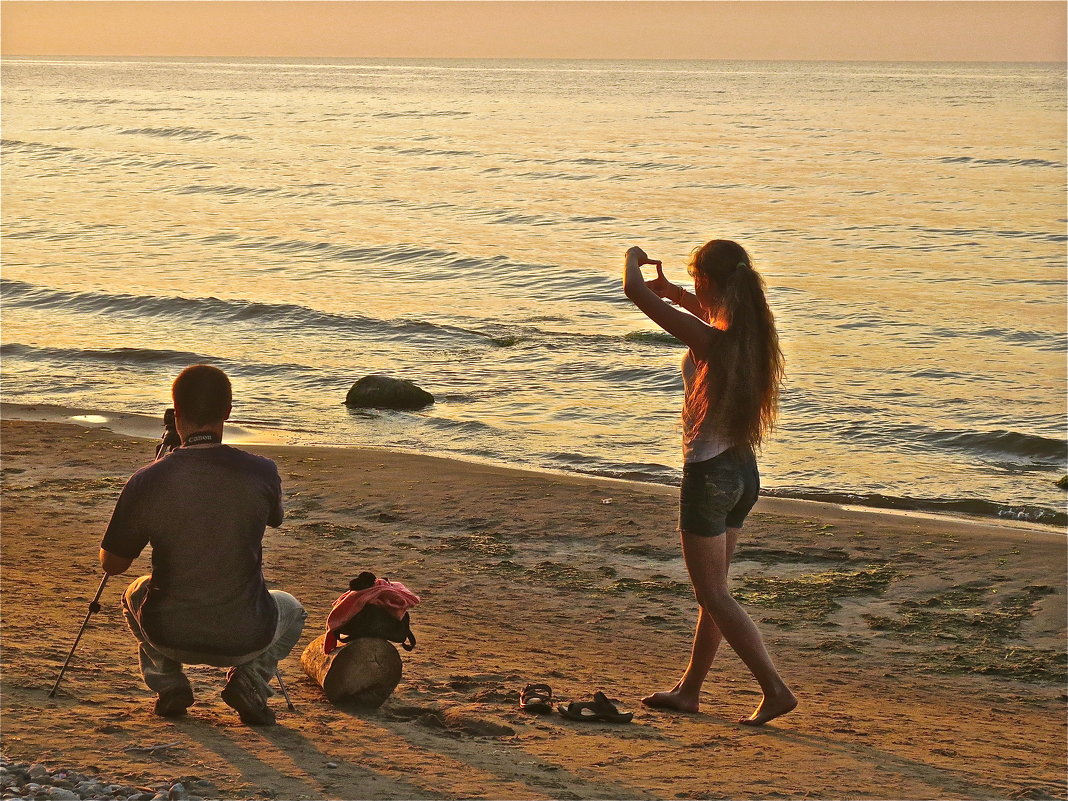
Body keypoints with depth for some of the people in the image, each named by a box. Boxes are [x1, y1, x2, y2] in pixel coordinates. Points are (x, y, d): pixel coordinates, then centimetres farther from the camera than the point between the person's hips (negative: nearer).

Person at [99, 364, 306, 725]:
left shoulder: (147, 481, -13)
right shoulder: (262, 473, -12)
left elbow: (111, 564, 1)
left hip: (168, 636, 1)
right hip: (246, 640, -1)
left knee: (134, 594, 36)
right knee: (291, 610, 34)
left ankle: (167, 683, 14)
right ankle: (250, 679, 6)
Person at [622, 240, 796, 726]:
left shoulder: (705, 338, -21)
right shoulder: (751, 332, 0)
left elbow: (635, 291, -17)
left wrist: (633, 259, 3)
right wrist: (675, 294, 30)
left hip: (709, 473, -8)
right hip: (743, 471, 8)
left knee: (713, 595, 1)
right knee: (712, 591, 17)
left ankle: (775, 690, -2)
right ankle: (689, 690, 29)